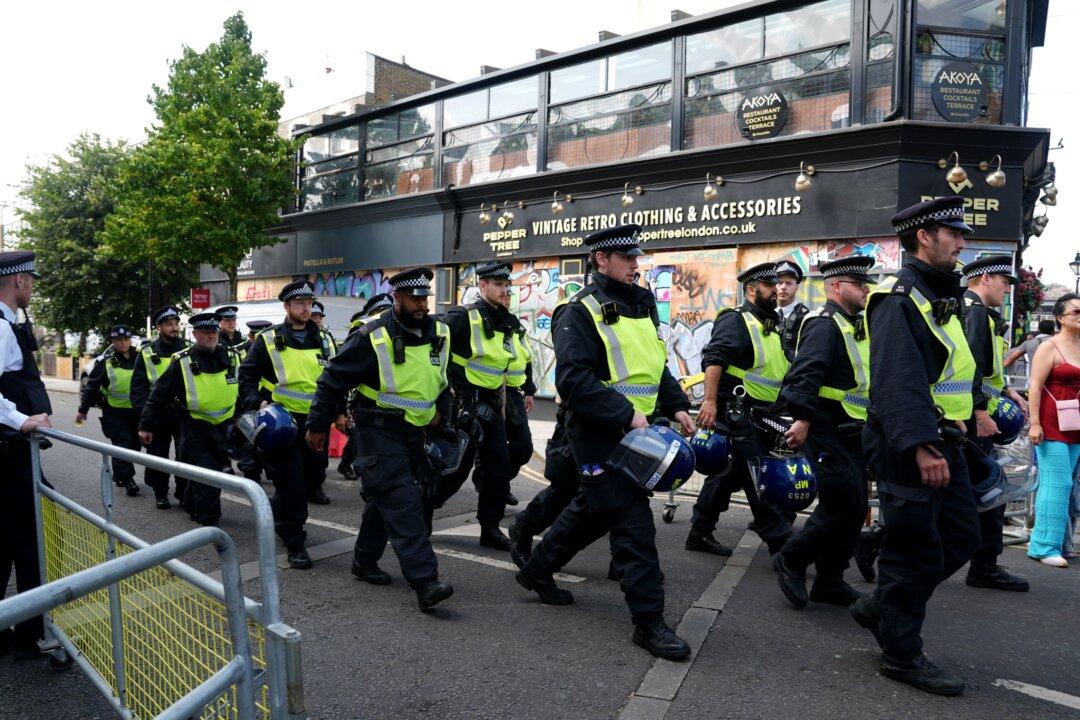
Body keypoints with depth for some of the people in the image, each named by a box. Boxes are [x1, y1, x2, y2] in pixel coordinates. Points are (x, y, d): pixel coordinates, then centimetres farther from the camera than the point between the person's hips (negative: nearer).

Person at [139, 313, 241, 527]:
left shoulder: (232, 357, -1)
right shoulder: (182, 362, -11)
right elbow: (159, 395, -4)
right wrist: (146, 426, -1)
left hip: (224, 426, 4)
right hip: (195, 427, -4)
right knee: (208, 473, -12)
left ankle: (192, 504, 39)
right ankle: (208, 522, 0)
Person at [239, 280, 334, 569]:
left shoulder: (321, 341, 11)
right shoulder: (268, 339, -2)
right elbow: (247, 375, -2)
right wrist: (257, 402, -17)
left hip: (313, 421, 5)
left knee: (314, 475, 13)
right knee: (292, 484, -4)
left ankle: (277, 511, 41)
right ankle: (294, 544, 9)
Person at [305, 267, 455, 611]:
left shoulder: (439, 333, 3)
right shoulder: (372, 337, -15)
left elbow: (446, 376, 22)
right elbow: (333, 380, -7)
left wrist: (442, 409, 12)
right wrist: (317, 426, -2)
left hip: (414, 432, 7)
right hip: (378, 430, -6)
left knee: (385, 497, 17)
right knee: (403, 502, -15)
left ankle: (365, 560, 35)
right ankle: (425, 582, -17)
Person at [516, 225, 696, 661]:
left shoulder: (640, 307, 15)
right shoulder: (582, 312, -12)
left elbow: (657, 366, 23)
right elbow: (574, 380, -22)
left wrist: (677, 406, 9)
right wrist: (627, 415, -26)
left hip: (634, 433, 9)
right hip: (600, 436, -9)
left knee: (593, 511, 21)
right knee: (634, 525, -6)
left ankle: (537, 570, 40)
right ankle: (649, 622, 6)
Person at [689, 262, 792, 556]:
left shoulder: (769, 326, 21)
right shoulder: (735, 320, -9)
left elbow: (780, 371, 27)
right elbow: (714, 359, -22)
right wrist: (710, 401, -31)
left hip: (758, 418, 10)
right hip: (737, 414, -10)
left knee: (729, 474, 12)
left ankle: (700, 534, 21)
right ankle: (780, 542, -1)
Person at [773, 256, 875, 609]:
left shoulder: (852, 327, 20)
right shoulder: (824, 324, -13)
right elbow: (806, 374, -26)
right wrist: (802, 419, -35)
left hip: (851, 435, 10)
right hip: (828, 434, -10)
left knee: (854, 510, 11)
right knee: (842, 507, -10)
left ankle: (830, 582, 21)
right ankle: (791, 560, 8)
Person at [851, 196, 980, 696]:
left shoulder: (939, 297, 18)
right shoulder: (899, 297, -15)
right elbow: (899, 379, -26)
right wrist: (920, 445, -31)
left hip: (941, 443, 10)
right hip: (908, 447, -10)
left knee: (961, 537, 15)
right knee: (915, 551, -1)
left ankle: (881, 607, 28)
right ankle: (901, 653, 15)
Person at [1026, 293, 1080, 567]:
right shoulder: (1049, 347, -6)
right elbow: (1035, 386, -11)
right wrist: (1034, 423, -18)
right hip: (1052, 426, -7)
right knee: (1057, 484, -9)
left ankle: (1042, 541, 16)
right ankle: (1046, 547, -3)